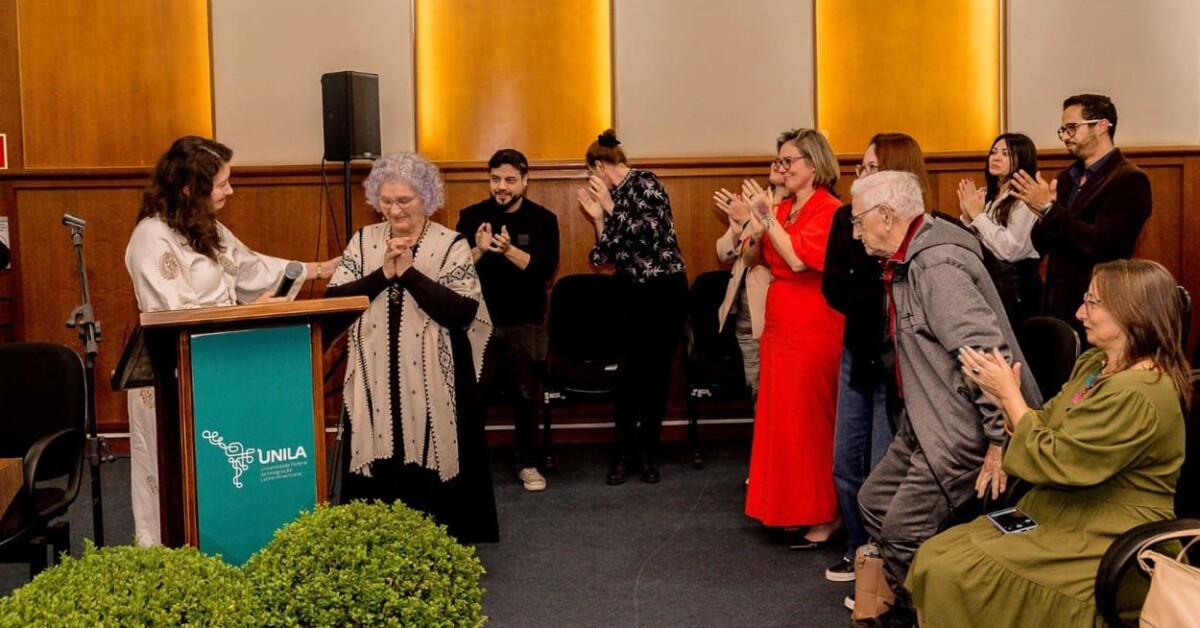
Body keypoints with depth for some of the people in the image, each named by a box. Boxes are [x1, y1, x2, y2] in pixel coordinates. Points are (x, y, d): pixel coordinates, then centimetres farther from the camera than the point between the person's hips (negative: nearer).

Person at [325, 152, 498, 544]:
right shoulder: (363, 241, 8)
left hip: (433, 383, -2)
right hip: (376, 381, 3)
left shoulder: (452, 245, -2)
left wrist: (410, 272, -16)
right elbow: (333, 300, -1)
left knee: (431, 469, 2)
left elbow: (463, 312, -14)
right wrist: (383, 274, -13)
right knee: (378, 474, 5)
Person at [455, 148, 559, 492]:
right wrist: (479, 250, -25)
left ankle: (527, 463, 16)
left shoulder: (543, 219, -1)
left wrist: (509, 250, -27)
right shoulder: (471, 216, 2)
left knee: (526, 394, 3)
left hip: (525, 322, -1)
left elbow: (545, 269, -13)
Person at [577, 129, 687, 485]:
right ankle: (624, 453, 0)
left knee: (657, 372, 1)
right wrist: (596, 216, 2)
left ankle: (649, 452, 12)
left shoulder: (645, 183, -7)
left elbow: (651, 230, -21)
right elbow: (609, 255, 9)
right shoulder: (612, 196, 11)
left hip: (665, 288, -5)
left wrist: (611, 206, -14)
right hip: (631, 292, 5)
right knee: (628, 371, -7)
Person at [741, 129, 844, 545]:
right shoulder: (783, 209, 11)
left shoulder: (829, 210, -11)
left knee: (811, 421, -2)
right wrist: (752, 220, -2)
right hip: (779, 327, 8)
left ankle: (825, 515, 9)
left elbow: (798, 259, -22)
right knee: (782, 419, 11)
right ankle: (792, 508, 22)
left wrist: (767, 217, -17)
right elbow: (759, 257, 11)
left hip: (813, 331, -8)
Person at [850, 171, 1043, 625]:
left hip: (962, 428, -11)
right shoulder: (909, 259, 11)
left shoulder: (937, 267, -22)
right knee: (874, 503, 16)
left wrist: (999, 442, -26)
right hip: (924, 423, 11)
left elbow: (989, 356, -28)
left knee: (904, 531, -10)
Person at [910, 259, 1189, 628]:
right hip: (1058, 512, 9)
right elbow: (1049, 425, 10)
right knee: (933, 555, -2)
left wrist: (1010, 395, -13)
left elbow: (1051, 462, -22)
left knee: (950, 574, -17)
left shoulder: (1136, 395, -23)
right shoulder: (1093, 364, 8)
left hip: (1102, 541, -9)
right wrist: (1000, 394, -7)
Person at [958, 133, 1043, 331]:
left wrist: (978, 215, -14)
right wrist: (966, 217, -9)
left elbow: (1010, 250, -20)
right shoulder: (984, 195, 9)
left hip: (1014, 290, -6)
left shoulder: (1025, 200, -10)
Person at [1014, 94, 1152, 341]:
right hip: (1056, 308, 7)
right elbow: (1040, 245, 10)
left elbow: (1100, 245, -22)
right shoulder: (1066, 178, 12)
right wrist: (1043, 217, -11)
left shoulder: (1129, 180, -10)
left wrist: (1050, 209, -19)